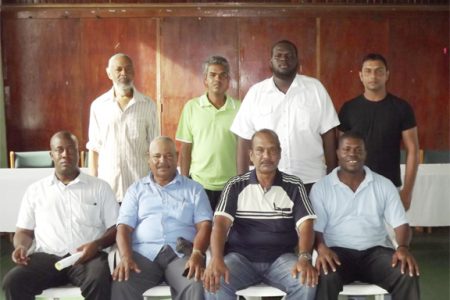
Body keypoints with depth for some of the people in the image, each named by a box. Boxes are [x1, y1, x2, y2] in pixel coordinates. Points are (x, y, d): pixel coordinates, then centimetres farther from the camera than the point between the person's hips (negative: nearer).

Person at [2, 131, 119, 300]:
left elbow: (115, 228, 9)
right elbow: (24, 231, 20)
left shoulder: (100, 187, 13)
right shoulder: (35, 190, 19)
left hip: (87, 256, -1)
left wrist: (97, 244, -12)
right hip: (47, 256, 2)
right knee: (13, 282, -27)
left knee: (98, 282, -35)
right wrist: (21, 247, -5)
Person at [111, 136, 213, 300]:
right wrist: (126, 257, -12)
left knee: (196, 286, -33)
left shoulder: (194, 189, 16)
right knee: (121, 284, -30)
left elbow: (204, 225, 4)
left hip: (181, 253, 0)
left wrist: (197, 254, -17)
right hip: (144, 252, 1)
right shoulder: (136, 189, 19)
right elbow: (124, 227, 8)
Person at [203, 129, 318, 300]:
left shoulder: (294, 186, 4)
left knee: (306, 283, -28)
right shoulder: (235, 186, 3)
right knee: (215, 282, -30)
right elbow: (220, 223, -9)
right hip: (241, 256, 0)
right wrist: (216, 259, -28)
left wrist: (304, 258, -25)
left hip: (280, 258, 1)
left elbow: (305, 225, -4)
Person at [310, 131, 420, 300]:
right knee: (326, 277, -35)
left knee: (408, 275, -26)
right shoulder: (321, 188, 4)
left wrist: (403, 247, -18)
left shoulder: (384, 185, 9)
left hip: (375, 251, 2)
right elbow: (315, 228, -2)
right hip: (338, 252, -2)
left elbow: (400, 223, 4)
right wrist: (322, 248, -24)